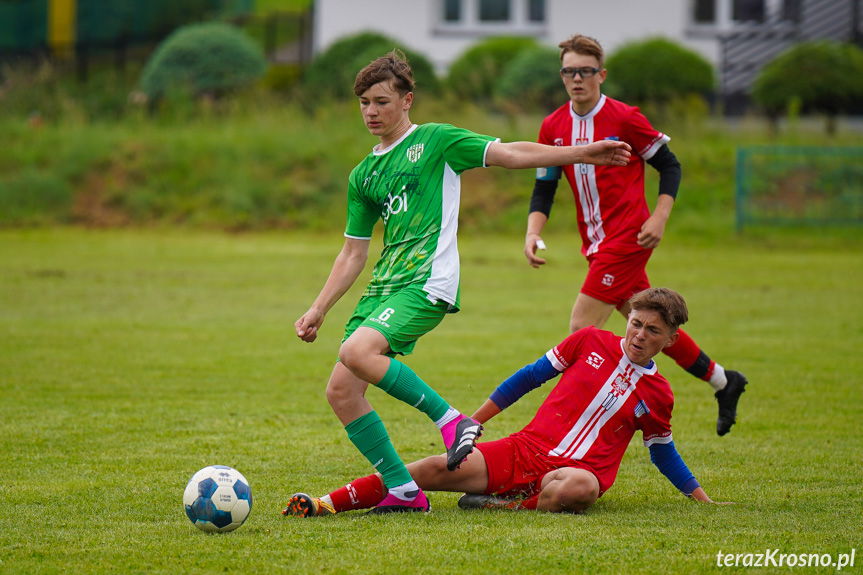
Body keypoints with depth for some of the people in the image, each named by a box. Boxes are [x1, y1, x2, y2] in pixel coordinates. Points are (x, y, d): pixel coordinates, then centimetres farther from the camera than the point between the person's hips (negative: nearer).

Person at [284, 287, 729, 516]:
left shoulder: (657, 395, 6)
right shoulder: (591, 342, 8)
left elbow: (663, 452, 22)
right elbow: (532, 376, 15)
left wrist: (704, 500, 23)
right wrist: (474, 421, 18)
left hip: (578, 466, -2)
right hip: (526, 449, 2)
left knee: (579, 487, -43)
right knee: (436, 469, -18)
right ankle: (329, 503, -20)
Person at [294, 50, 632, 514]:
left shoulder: (435, 141, 3)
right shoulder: (362, 176, 19)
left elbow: (510, 154, -2)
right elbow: (353, 254, 23)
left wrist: (581, 154, -10)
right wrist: (318, 310, 16)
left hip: (427, 282, -7)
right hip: (383, 285, 7)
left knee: (357, 352, -29)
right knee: (341, 390, -4)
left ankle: (452, 422, -16)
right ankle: (402, 491, 4)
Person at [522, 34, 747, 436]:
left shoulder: (624, 118, -10)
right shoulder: (553, 127, 6)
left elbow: (669, 165, -2)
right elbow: (544, 188, 10)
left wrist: (659, 218, -13)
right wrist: (532, 233, -7)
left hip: (628, 238, -7)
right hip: (596, 244, 7)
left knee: (581, 329, -14)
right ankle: (723, 382, 31)